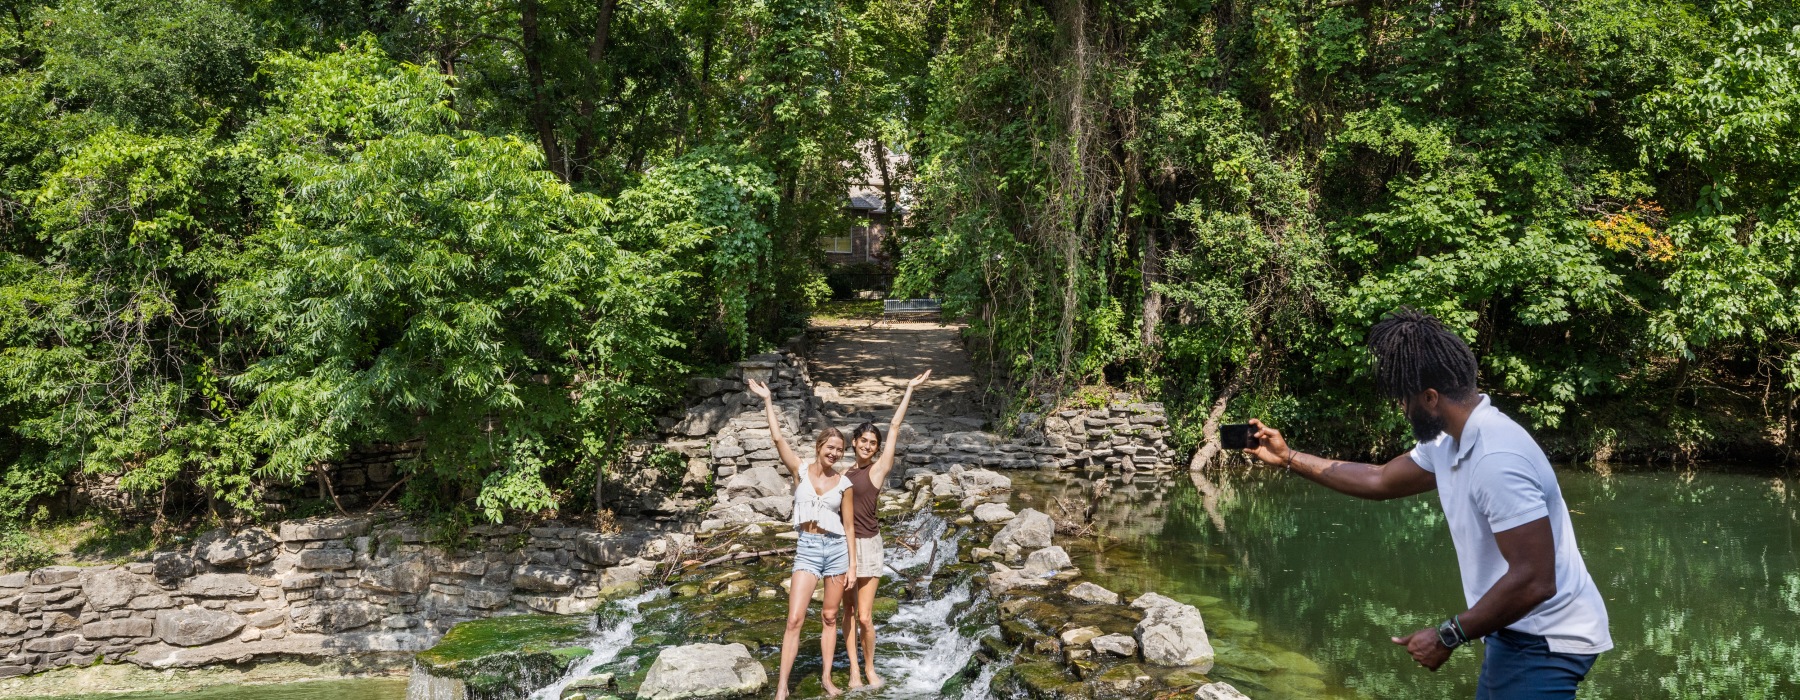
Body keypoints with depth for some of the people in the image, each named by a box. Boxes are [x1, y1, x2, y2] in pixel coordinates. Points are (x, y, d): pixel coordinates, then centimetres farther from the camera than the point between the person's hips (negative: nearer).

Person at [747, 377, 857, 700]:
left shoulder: (844, 484, 2)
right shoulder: (800, 471, 1)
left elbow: (849, 527, 6)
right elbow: (777, 437, -7)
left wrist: (852, 565, 2)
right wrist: (767, 399, -6)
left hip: (837, 548, 1)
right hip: (807, 549, -1)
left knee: (830, 617, 9)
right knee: (795, 619, -9)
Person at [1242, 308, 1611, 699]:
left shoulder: (1496, 458, -28)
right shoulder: (1448, 442, 4)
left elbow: (1534, 581, -30)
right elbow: (1380, 481, 21)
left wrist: (1448, 637, -21)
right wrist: (1289, 459, 20)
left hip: (1543, 644, -9)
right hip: (1515, 634, 9)